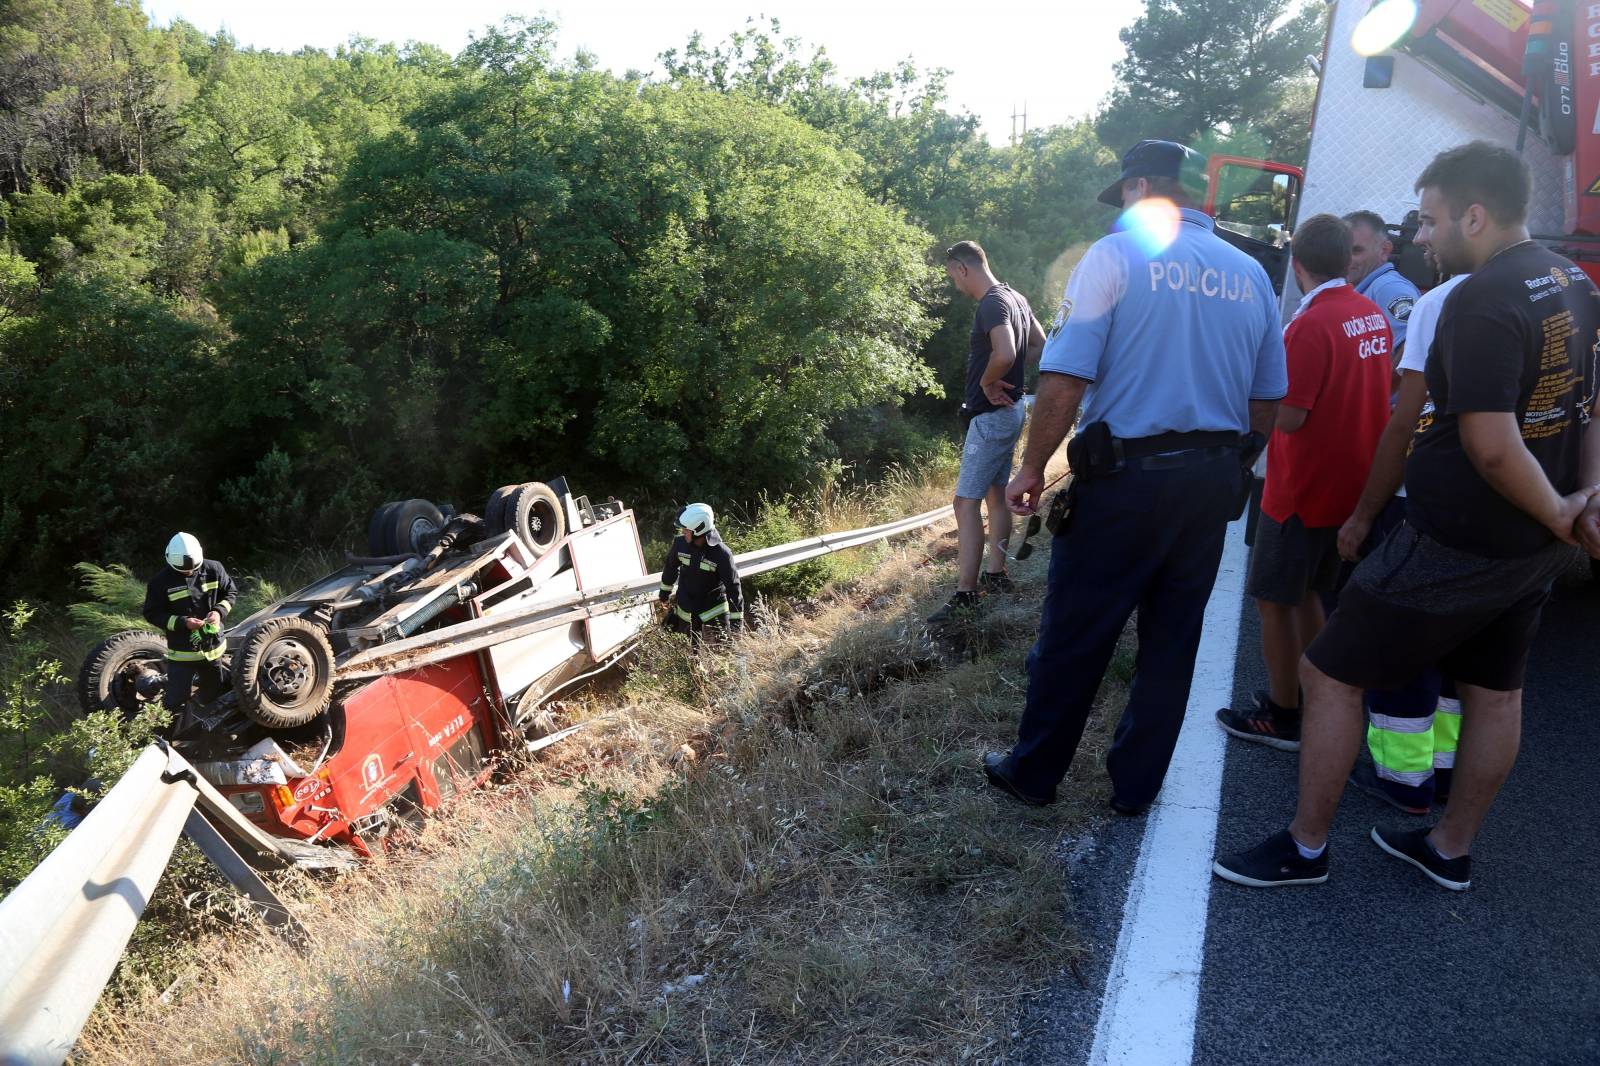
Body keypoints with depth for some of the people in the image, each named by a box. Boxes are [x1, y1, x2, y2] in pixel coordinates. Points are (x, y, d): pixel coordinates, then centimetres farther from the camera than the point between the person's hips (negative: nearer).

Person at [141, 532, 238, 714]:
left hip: (213, 646, 4)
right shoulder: (161, 581, -15)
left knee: (213, 698, 19)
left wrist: (219, 611, -14)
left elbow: (231, 592, 6)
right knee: (176, 702, -5)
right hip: (182, 651, -3)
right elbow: (152, 614, -10)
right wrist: (183, 623, -24)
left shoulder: (214, 569, -7)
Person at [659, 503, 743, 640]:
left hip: (714, 607, -3)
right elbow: (671, 567, 6)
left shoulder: (721, 553, -26)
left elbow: (733, 586, -19)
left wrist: (737, 621, -17)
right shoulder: (680, 543, -15)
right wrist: (665, 592, 19)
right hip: (686, 607, 3)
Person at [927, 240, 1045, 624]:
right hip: (1010, 409, 11)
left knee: (967, 502, -10)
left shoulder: (991, 305, -20)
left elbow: (1004, 354, -37)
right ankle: (995, 574, 29)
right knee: (996, 494, 19)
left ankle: (965, 596, -11)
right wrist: (1008, 374, 10)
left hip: (991, 416, -10)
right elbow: (1040, 345, 22)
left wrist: (987, 381, -18)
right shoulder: (1015, 298, 10)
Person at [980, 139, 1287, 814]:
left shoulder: (1117, 254, -7)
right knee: (1172, 638, 14)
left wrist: (1032, 469, -7)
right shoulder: (1250, 274, 9)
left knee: (1074, 637, 7)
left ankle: (1034, 772, 22)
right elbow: (1268, 401, 13)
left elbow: (1064, 381, -15)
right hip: (1213, 484, 6)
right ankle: (1137, 784, 27)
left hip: (1127, 476, -5)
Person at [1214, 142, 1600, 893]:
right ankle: (1451, 850, 34)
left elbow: (1492, 447, -26)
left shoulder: (1481, 300, -21)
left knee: (1329, 675, 1)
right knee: (1495, 693, 18)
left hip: (1453, 545, -9)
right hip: (1532, 551, 10)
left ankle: (1304, 848, 13)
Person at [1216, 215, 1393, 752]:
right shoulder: (1372, 315, 5)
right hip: (1353, 483, 8)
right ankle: (1307, 697, 31)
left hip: (1303, 490, -8)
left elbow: (1289, 417, -22)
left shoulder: (1311, 325, -21)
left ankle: (1282, 717, 13)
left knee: (1273, 601, 4)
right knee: (1307, 593, 21)